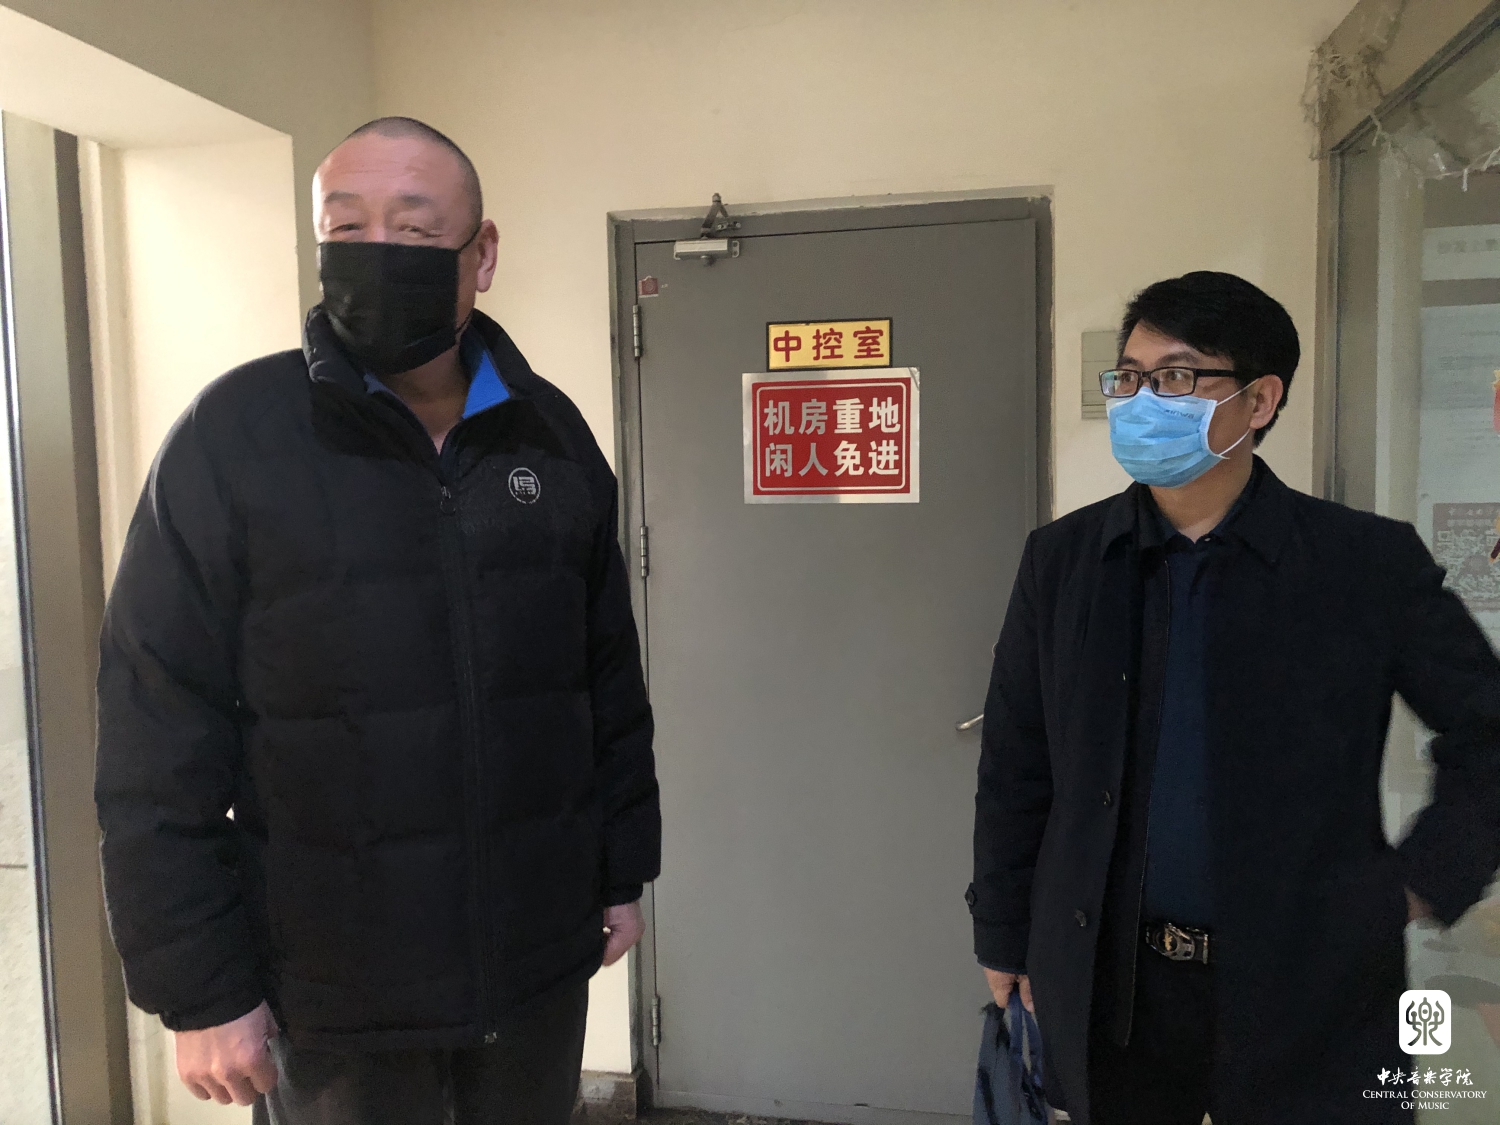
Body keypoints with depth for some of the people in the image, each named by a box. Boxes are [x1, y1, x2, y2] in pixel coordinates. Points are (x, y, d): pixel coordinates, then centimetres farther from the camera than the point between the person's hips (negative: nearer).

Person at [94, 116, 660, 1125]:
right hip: (332, 1000, -3)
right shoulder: (232, 438, -10)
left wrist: (625, 869, 9)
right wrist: (200, 991, -8)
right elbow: (160, 742, -9)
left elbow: (610, 676, 6)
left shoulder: (551, 434, 1)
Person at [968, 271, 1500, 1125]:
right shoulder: (1062, 559, -3)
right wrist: (1004, 938, 5)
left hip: (1309, 993, -1)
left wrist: (1421, 886, -4)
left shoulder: (1369, 564, -8)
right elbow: (1015, 767, 2)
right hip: (1107, 991, 2)